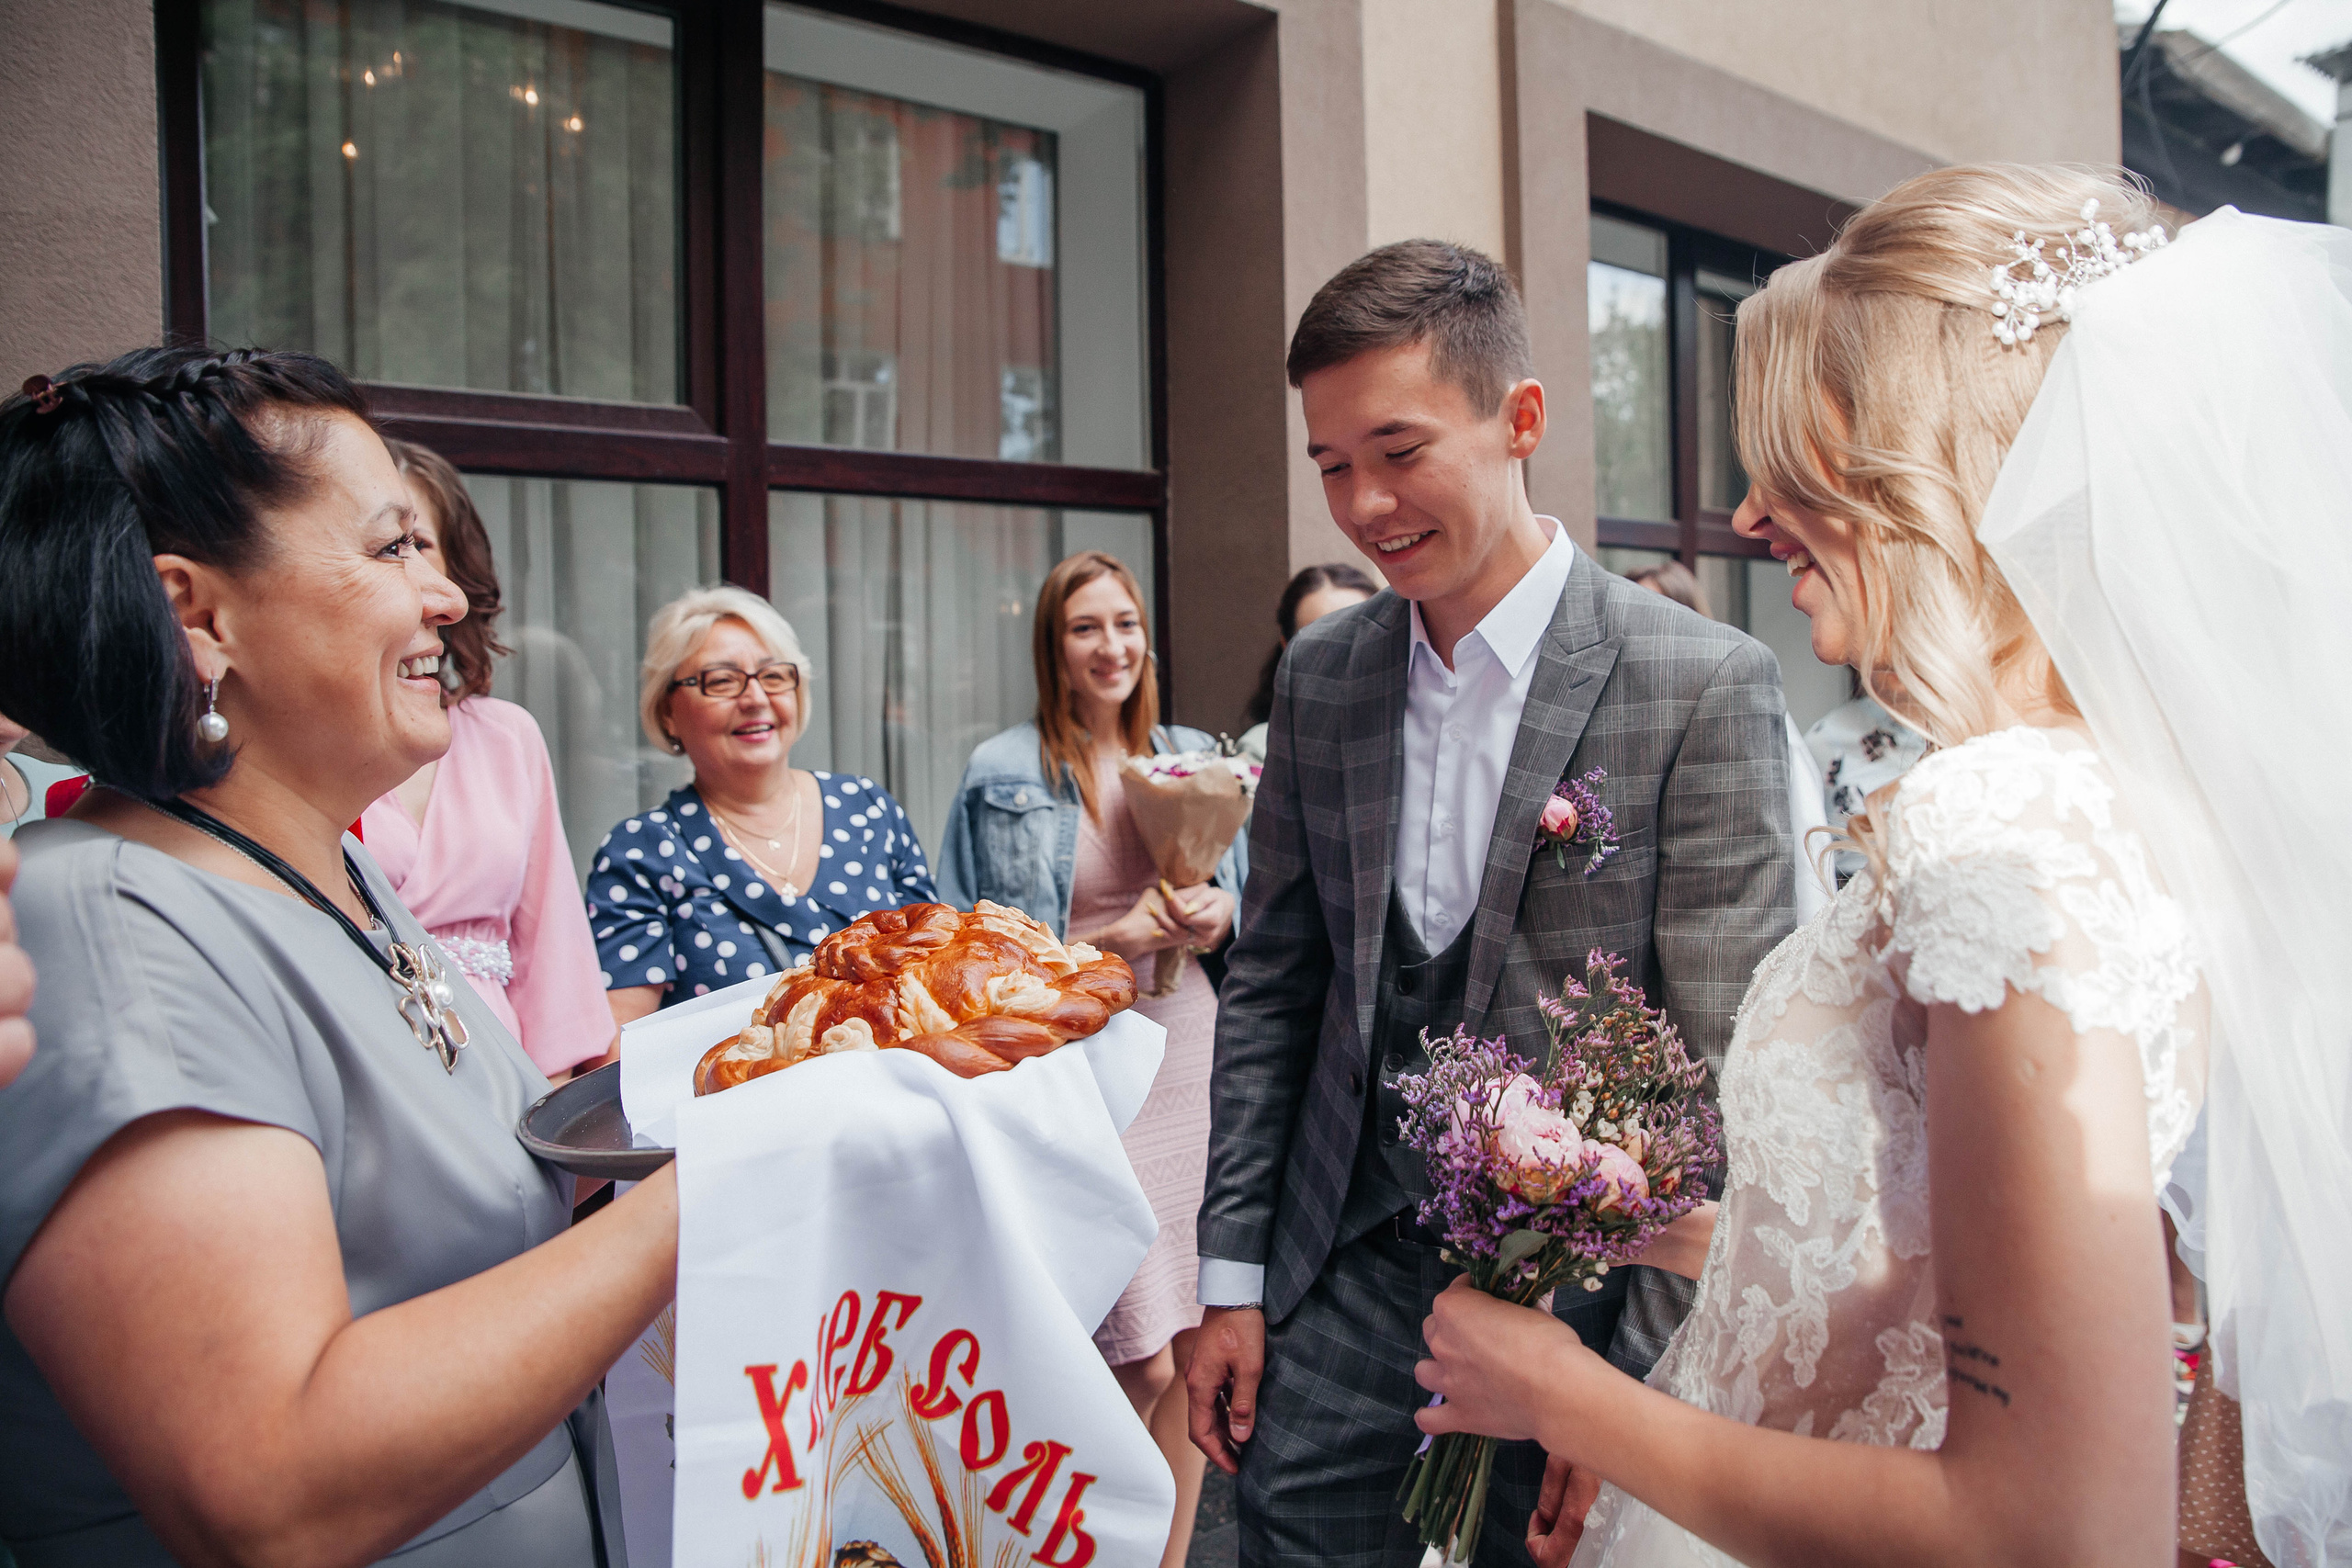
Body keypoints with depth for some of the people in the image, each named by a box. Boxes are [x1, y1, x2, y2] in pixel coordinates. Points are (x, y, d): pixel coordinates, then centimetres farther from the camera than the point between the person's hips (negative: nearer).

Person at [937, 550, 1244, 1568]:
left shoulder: (1194, 757, 11)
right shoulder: (1001, 772, 0)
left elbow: (1241, 895, 15)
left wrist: (1215, 916, -8)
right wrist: (1106, 942, -13)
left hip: (1189, 1053, 4)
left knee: (1198, 1346, 8)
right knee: (1141, 1359, -4)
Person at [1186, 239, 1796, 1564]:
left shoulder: (1704, 686, -13)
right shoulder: (1320, 674, 2)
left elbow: (1721, 1071, -13)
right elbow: (1272, 986, 7)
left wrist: (1645, 1377, -13)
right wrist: (1234, 1276, 6)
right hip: (1343, 1282, 4)